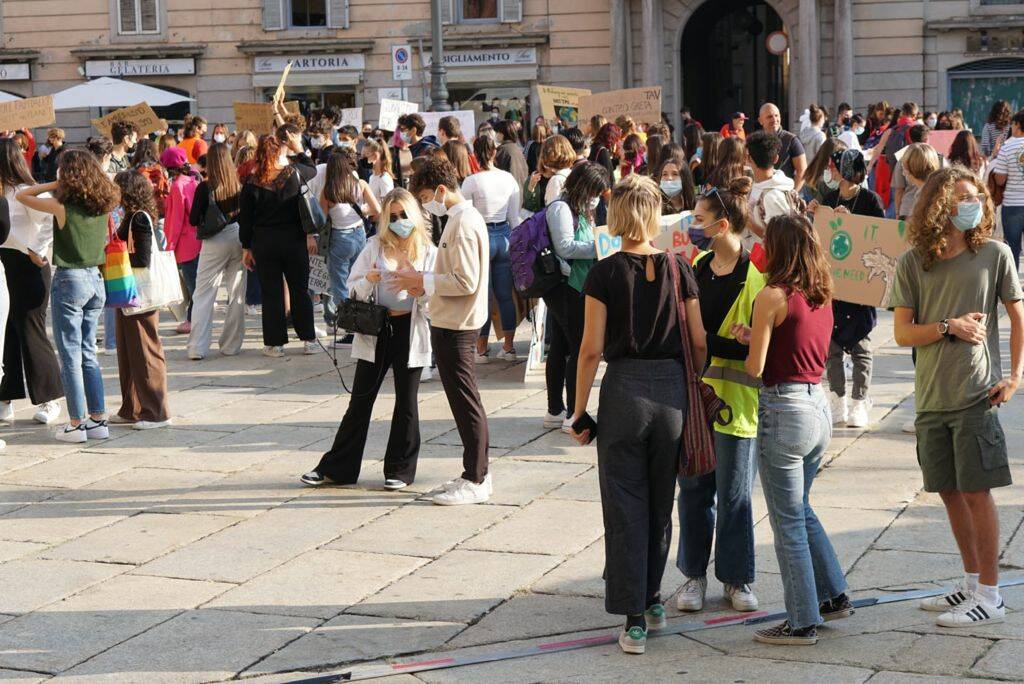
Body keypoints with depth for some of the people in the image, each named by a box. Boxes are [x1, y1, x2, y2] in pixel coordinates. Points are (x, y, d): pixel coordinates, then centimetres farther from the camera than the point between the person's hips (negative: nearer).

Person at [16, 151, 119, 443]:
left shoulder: (62, 205, -14)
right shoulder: (103, 205, 1)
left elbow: (20, 195, -4)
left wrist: (55, 184, 1)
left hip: (69, 280, -6)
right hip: (95, 280, 6)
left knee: (70, 355, 1)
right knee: (88, 354, 13)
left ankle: (76, 423, 2)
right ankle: (98, 420, 12)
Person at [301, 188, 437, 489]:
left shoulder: (428, 251, 1)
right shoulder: (375, 246, 5)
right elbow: (353, 289, 5)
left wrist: (421, 292, -22)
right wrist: (367, 280, -17)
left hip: (410, 330, -1)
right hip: (376, 329, 1)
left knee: (406, 402, 7)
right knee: (360, 399, 4)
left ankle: (400, 470, 17)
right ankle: (337, 467, 10)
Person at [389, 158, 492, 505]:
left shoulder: (463, 224, -18)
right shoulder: (464, 218, 13)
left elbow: (466, 282, -23)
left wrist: (422, 280, -15)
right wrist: (424, 282, 9)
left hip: (455, 327, -10)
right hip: (453, 323, 10)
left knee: (465, 402, -4)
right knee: (465, 401, 14)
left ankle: (475, 481, 2)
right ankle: (476, 474, 22)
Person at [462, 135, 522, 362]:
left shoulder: (471, 182, -11)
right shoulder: (508, 178, 0)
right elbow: (515, 215, 5)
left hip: (481, 236, -4)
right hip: (504, 236, 4)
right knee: (505, 294, 11)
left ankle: (482, 349, 9)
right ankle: (509, 347, 15)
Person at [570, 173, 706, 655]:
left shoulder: (605, 273, -6)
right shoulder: (678, 269, 1)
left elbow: (592, 349, -7)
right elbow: (698, 342, 3)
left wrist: (579, 409, 1)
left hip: (623, 389, -3)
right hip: (672, 390, 3)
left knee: (626, 507, 3)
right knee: (660, 503, 18)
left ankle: (634, 620, 0)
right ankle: (652, 600, 30)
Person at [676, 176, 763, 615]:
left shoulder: (757, 276, -12)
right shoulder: (696, 267, 9)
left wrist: (708, 345, -20)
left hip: (735, 400, -5)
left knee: (734, 495, 5)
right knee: (694, 489, 10)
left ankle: (736, 578, 19)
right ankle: (694, 574, 22)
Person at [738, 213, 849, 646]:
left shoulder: (773, 296, -14)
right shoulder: (821, 297, 8)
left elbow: (755, 368, -12)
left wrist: (748, 342, 7)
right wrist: (756, 337, 9)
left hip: (784, 409, -8)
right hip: (819, 404, 8)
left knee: (788, 521, 3)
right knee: (800, 509, 24)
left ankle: (802, 622, 10)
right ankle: (833, 596, 30)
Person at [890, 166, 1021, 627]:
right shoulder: (912, 263, 3)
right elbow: (903, 333, 0)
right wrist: (949, 327, -14)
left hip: (977, 394, -3)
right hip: (931, 396, 3)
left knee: (975, 492, -3)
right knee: (949, 492, 11)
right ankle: (972, 582, 25)